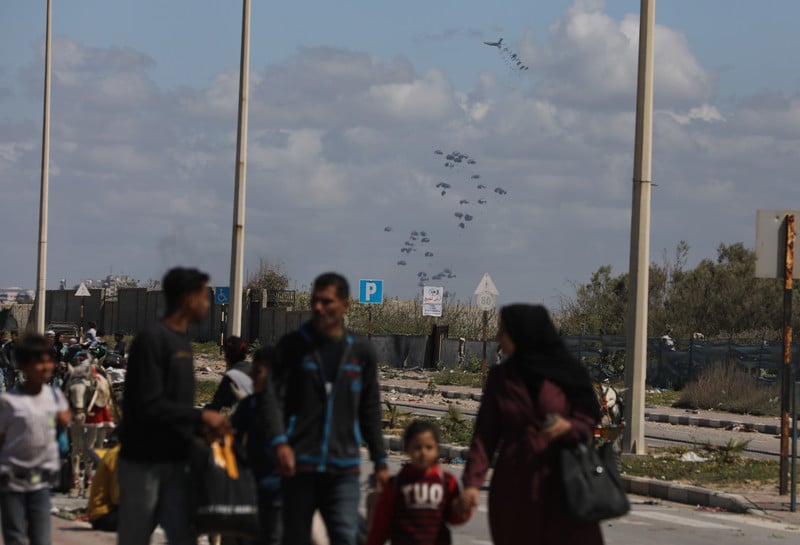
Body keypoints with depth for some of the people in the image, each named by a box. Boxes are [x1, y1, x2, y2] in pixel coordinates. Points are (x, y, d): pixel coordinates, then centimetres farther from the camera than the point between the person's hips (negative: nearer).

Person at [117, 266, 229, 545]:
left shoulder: (182, 340, 14)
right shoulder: (151, 339, -15)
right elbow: (149, 406, -21)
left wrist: (202, 428, 1)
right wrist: (201, 416, -16)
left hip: (175, 462, 8)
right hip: (143, 462, -8)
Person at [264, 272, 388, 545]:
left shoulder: (361, 352, 9)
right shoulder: (293, 345, 3)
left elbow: (370, 411, 15)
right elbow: (273, 396, -5)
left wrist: (380, 461, 14)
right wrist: (280, 441, -21)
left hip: (343, 469, 1)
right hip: (300, 466, -1)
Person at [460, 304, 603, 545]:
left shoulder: (566, 373, -1)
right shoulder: (500, 377, 5)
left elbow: (587, 422, 2)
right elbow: (485, 434, 2)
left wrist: (567, 427, -21)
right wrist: (472, 481, -10)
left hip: (560, 486, -2)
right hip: (514, 489, 2)